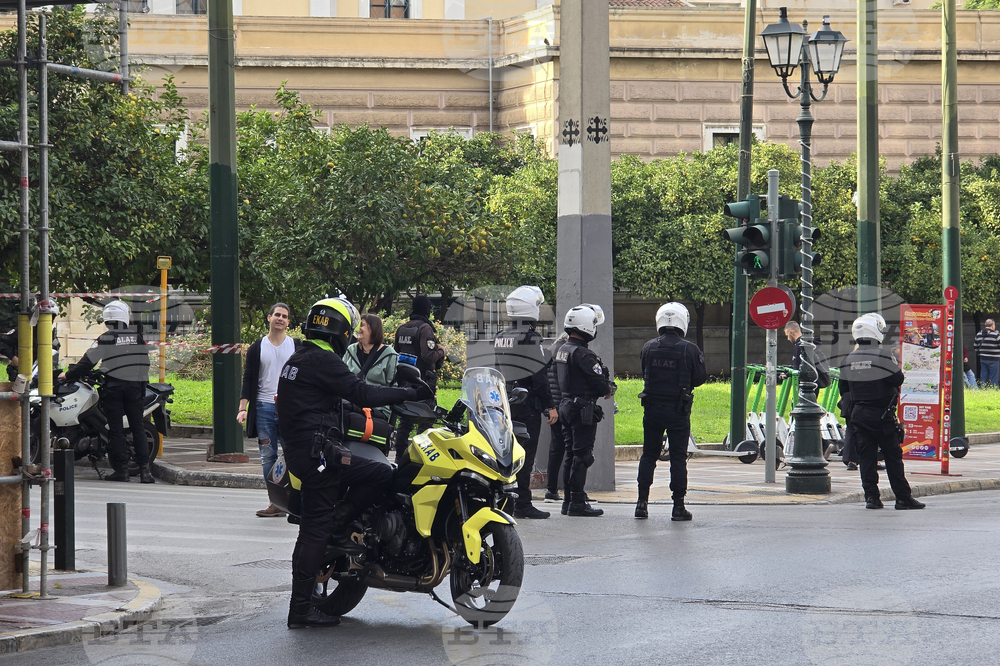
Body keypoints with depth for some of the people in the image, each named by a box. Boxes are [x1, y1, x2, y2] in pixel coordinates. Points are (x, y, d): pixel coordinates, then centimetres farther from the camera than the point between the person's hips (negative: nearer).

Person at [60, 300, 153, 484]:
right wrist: (142, 382, 20)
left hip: (113, 387, -3)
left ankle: (121, 469, -1)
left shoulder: (105, 339, -6)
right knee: (138, 427, 5)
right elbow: (144, 361, 9)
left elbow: (88, 361, -5)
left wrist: (69, 375, 6)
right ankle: (144, 469, -3)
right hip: (135, 386, 3)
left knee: (116, 429, 2)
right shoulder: (137, 336, 4)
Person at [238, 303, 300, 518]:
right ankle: (276, 502, 3)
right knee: (268, 457, 0)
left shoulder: (297, 347, 8)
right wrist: (243, 408, -3)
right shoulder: (257, 348, 9)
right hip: (264, 408, 1)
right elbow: (248, 379, 7)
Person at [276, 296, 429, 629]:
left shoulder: (297, 359, 19)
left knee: (382, 475, 6)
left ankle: (336, 526, -1)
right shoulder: (323, 360, -12)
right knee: (315, 529, -8)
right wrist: (411, 394, -15)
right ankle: (301, 608, -7)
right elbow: (362, 394, -20)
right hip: (316, 452, -10)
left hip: (298, 449, 10)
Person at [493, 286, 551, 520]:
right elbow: (540, 375, -15)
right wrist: (549, 405, -10)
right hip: (527, 404, -8)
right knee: (525, 454, -5)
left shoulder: (499, 338, 11)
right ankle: (522, 504, -6)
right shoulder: (530, 338, -13)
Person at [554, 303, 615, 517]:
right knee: (582, 455, -6)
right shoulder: (582, 354, -19)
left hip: (566, 405, 9)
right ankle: (577, 503, -5)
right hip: (583, 409, -9)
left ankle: (569, 500, 19)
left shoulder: (562, 350, 12)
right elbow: (600, 383, -20)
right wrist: (609, 389, 3)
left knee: (572, 454, 14)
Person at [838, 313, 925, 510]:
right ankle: (903, 497, 3)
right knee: (893, 457, 1)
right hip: (882, 414, -4)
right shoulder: (883, 356, -13)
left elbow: (844, 389, 11)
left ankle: (871, 496, 3)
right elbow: (898, 379, -14)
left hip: (858, 414, 5)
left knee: (866, 457, 7)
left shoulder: (847, 360, 5)